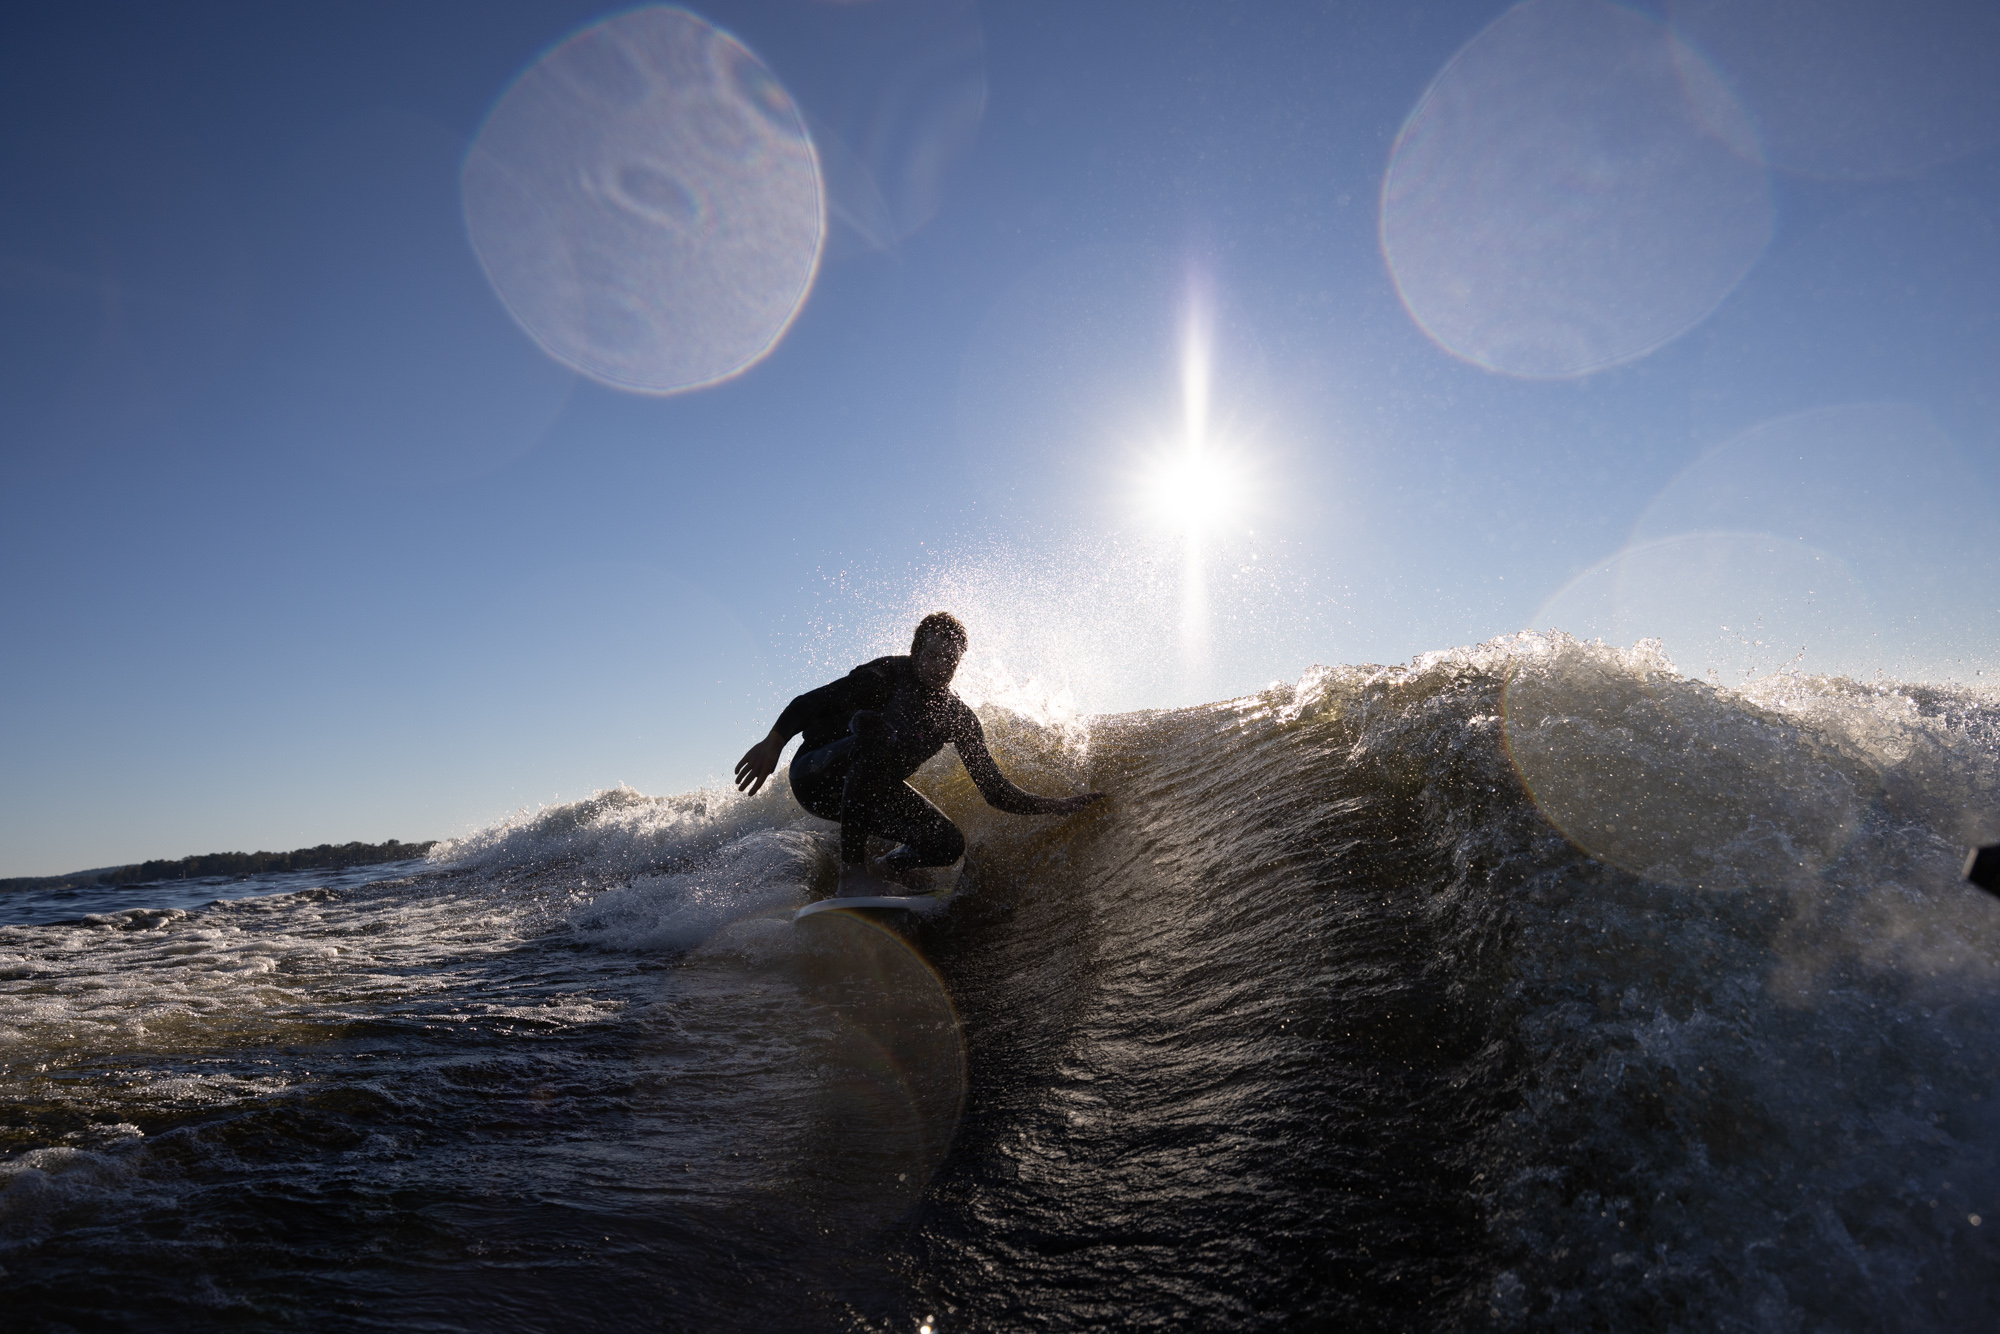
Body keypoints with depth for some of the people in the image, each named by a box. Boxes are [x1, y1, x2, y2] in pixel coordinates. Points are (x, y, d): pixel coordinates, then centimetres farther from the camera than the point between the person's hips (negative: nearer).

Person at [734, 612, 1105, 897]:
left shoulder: (958, 718, -1)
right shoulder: (888, 674, -14)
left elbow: (994, 789, -1)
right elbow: (811, 702, -18)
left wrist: (1057, 806, -11)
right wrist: (774, 741, -32)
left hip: (867, 794, 5)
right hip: (817, 774, -5)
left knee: (949, 845, -17)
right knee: (872, 724, -39)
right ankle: (853, 872, -37)